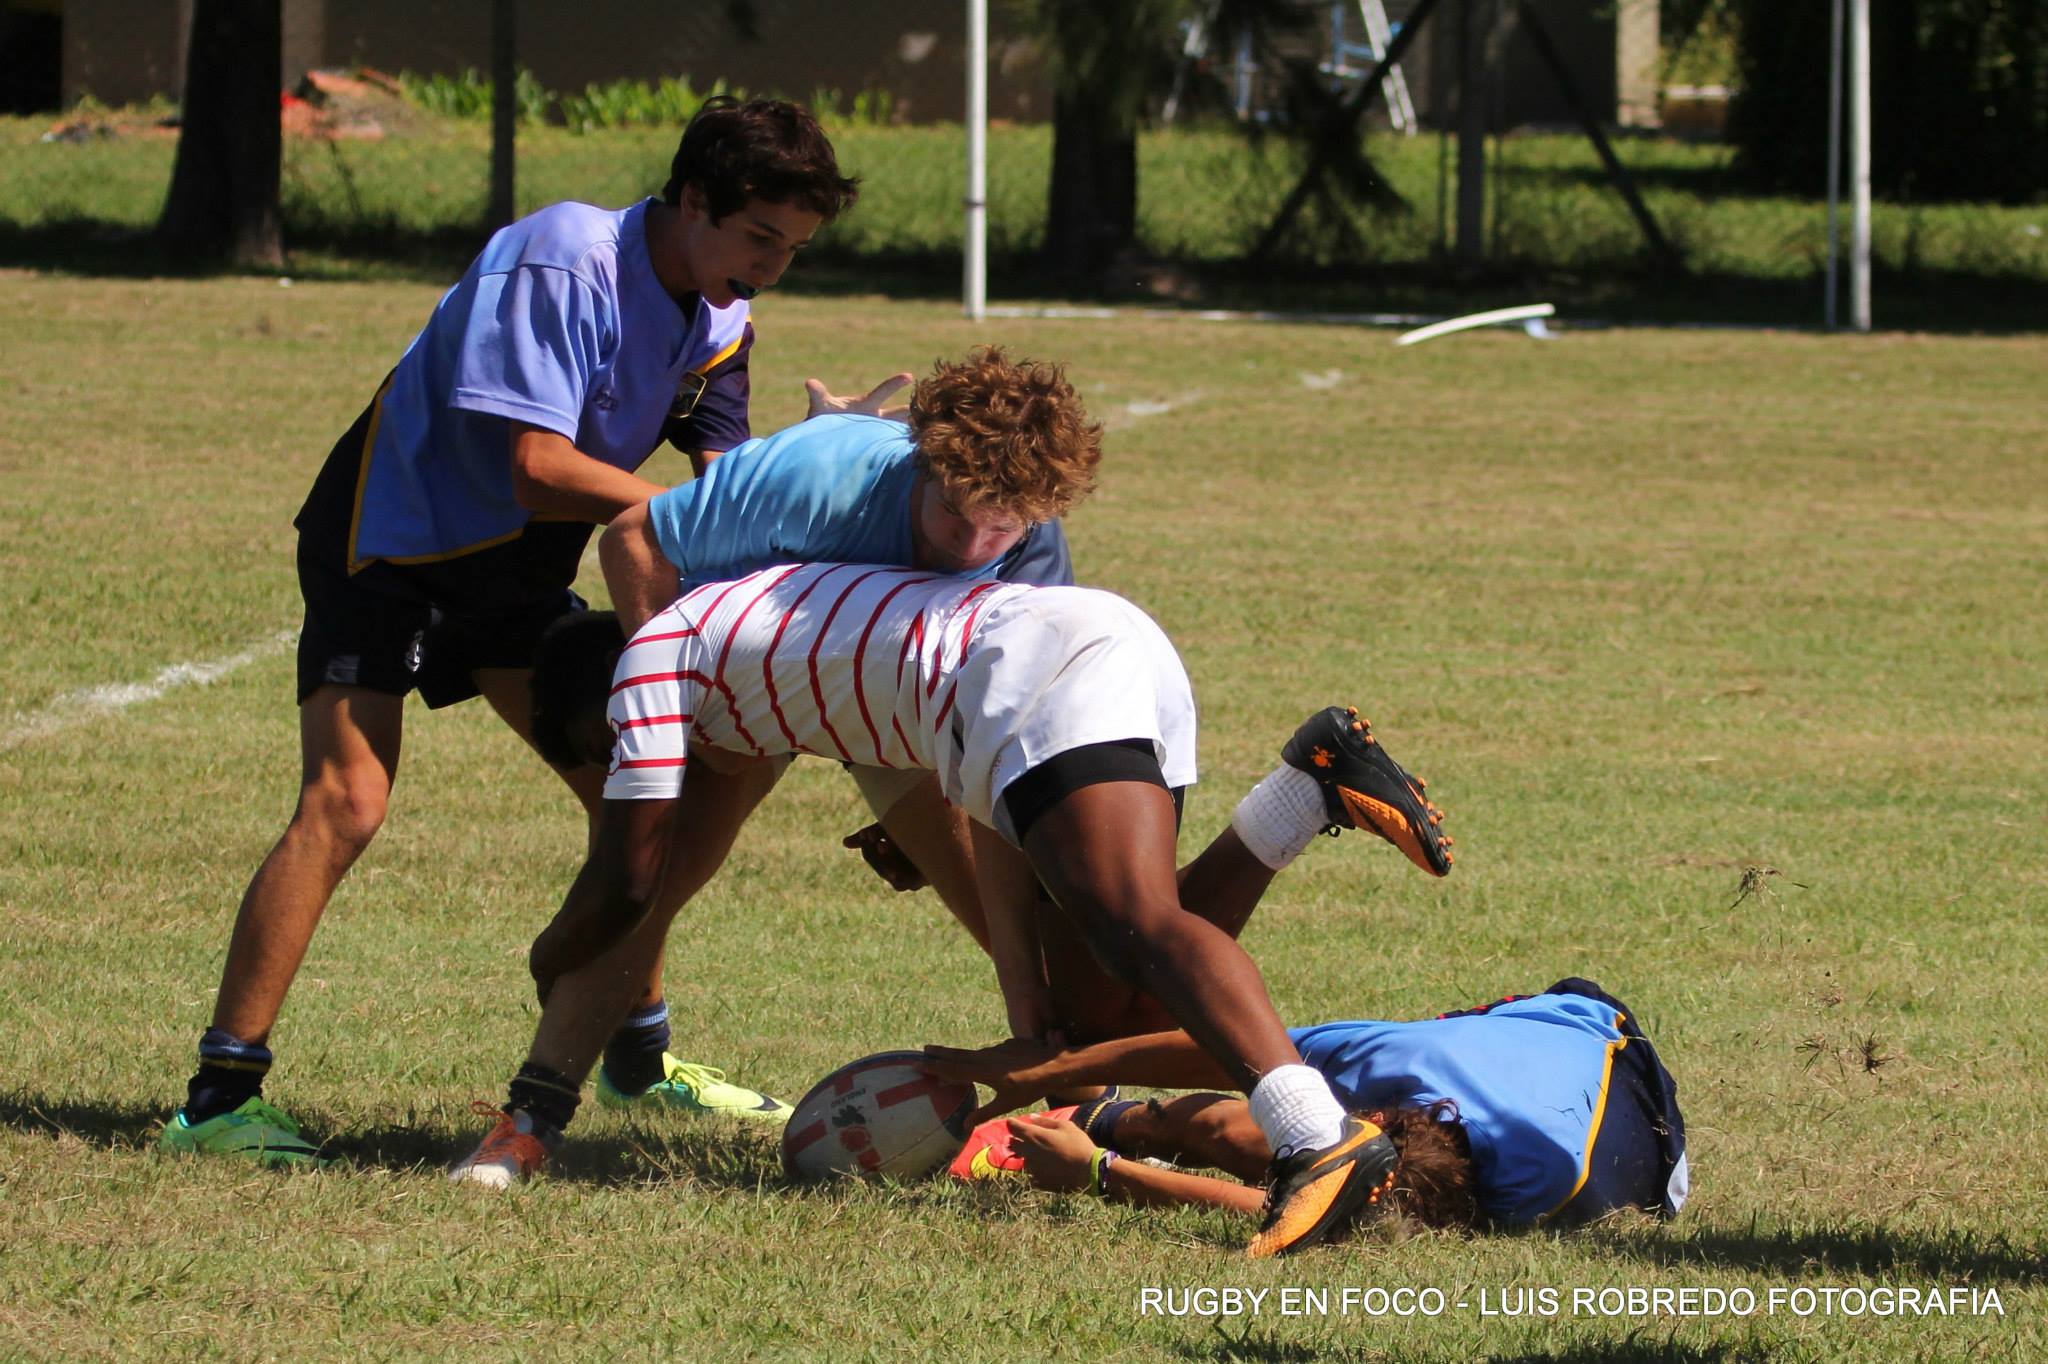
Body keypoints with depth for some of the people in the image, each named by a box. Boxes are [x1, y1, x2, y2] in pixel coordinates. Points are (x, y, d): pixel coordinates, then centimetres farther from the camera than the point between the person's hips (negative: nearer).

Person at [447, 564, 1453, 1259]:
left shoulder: (653, 654, 13)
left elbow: (625, 884, 12)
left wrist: (549, 959, 33)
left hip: (1046, 667, -9)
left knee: (1139, 927, -25)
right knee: (1109, 1003, 11)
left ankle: (1320, 1139, -48)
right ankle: (1316, 785, 3)